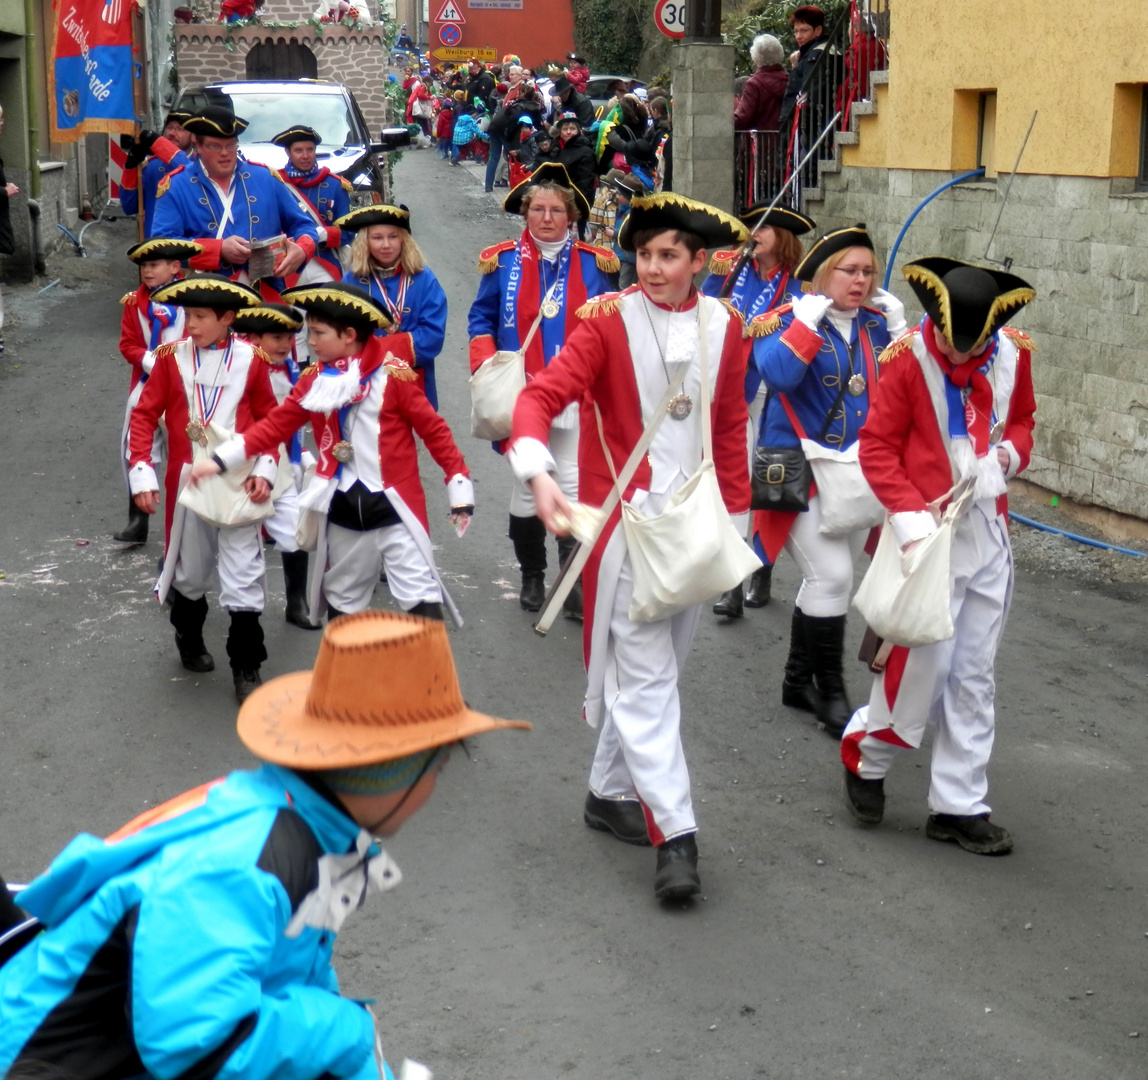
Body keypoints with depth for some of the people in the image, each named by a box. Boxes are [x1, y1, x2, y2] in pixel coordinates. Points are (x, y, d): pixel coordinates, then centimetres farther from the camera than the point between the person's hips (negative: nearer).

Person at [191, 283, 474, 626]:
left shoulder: (391, 372, -12)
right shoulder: (315, 379, 2)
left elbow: (432, 428, -9)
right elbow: (276, 425, 2)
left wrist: (459, 484, -10)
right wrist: (220, 460, -6)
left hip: (395, 506, -5)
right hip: (343, 511, 5)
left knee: (420, 597, -7)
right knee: (342, 599, 18)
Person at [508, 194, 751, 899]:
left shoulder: (723, 326, 4)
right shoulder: (609, 321, -10)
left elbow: (730, 426, 11)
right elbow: (543, 394, -19)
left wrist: (735, 514, 10)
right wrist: (538, 473, -36)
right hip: (625, 518, -5)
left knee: (659, 667, 15)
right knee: (645, 675, -6)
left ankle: (611, 792, 32)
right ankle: (676, 834, -6)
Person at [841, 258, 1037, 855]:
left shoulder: (1013, 354, 2)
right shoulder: (908, 358, -12)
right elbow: (878, 449, -10)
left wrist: (1009, 453, -5)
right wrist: (912, 517, -21)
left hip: (988, 536, 5)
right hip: (929, 536, -5)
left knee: (975, 677, 8)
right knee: (923, 664, -5)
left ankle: (959, 805, 17)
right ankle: (865, 756, 22)